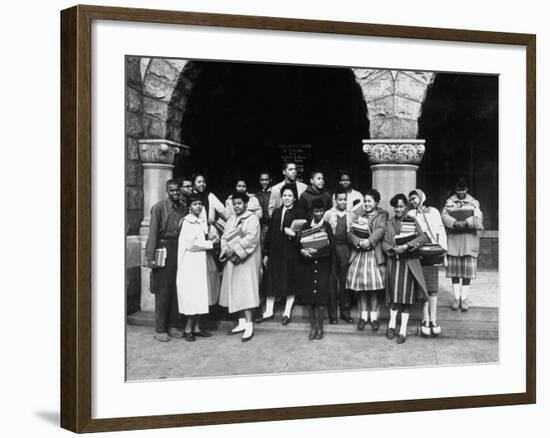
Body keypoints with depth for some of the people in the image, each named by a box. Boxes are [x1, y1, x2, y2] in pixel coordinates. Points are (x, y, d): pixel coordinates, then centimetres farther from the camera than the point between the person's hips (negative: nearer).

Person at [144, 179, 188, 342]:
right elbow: (153, 232, -7)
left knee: (177, 290, 6)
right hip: (164, 250, -4)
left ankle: (174, 326, 15)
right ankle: (160, 330, 4)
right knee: (163, 292, -2)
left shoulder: (184, 209, 9)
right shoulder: (158, 208, -4)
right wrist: (150, 257, -12)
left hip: (180, 251, 4)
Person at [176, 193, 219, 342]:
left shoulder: (202, 221, 13)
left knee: (201, 296, 7)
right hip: (191, 263, -7)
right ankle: (188, 329, -1)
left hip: (202, 262, 7)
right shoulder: (187, 222, -9)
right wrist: (211, 244, -8)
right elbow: (191, 244, -14)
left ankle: (195, 327, 13)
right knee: (193, 297, -8)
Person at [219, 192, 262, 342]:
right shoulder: (231, 220, 17)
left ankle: (249, 325, -12)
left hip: (246, 260, -7)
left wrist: (235, 249, -20)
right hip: (232, 260, 7)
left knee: (245, 290, -12)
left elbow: (251, 237, -16)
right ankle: (242, 323, 12)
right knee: (235, 292, 6)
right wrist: (227, 251, -9)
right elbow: (224, 238, 10)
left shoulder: (252, 218, -4)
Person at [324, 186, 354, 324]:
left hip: (346, 250, 2)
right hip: (331, 249, -2)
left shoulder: (351, 215, 8)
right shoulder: (329, 214, 3)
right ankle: (332, 313, 6)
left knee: (345, 280, 6)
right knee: (332, 281, 1)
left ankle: (345, 312, 13)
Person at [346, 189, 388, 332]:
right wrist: (359, 242, -15)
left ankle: (374, 317, 3)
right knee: (361, 287, 0)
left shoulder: (382, 215, 9)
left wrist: (369, 241, -22)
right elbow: (350, 234, 5)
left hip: (374, 254, -3)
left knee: (373, 286, -5)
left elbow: (380, 230, -8)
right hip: (359, 255, 3)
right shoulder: (360, 216, 17)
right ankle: (363, 316, 9)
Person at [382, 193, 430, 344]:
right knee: (395, 294, -5)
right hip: (394, 261, 2)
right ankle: (392, 324, 9)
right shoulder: (389, 223, 12)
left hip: (409, 262, -1)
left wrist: (407, 246, -19)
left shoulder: (412, 221, 4)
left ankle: (403, 330, 0)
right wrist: (393, 249, -13)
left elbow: (423, 237, -8)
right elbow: (384, 242, 7)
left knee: (406, 296, -3)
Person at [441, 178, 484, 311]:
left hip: (469, 239, -1)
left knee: (467, 270, -2)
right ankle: (456, 298, 7)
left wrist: (466, 223, -24)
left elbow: (478, 218, -8)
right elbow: (444, 215, -6)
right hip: (453, 238, 1)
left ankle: (464, 299, 3)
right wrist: (455, 223, -24)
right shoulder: (450, 201, 9)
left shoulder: (473, 202, 8)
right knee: (454, 269, 0)